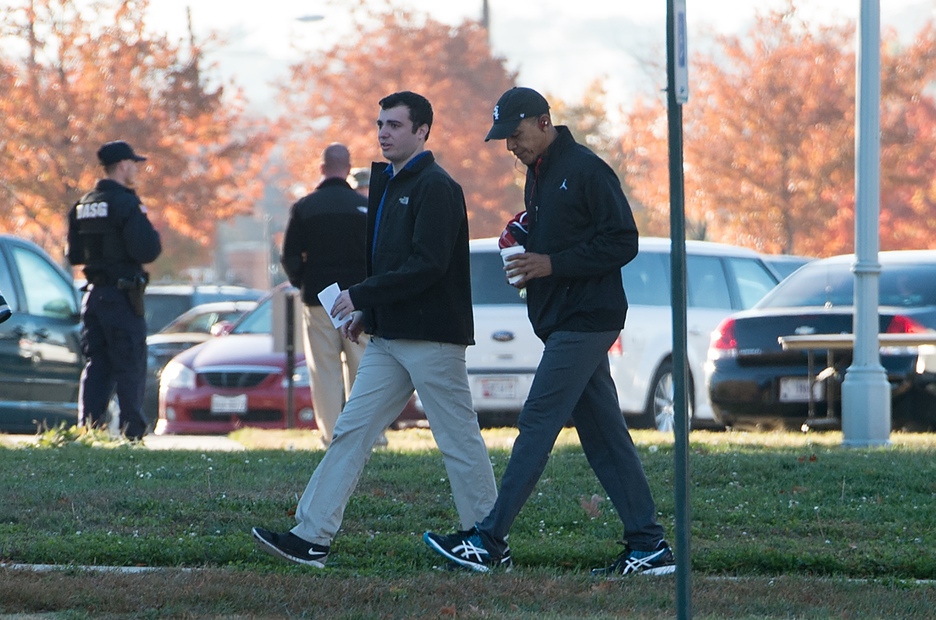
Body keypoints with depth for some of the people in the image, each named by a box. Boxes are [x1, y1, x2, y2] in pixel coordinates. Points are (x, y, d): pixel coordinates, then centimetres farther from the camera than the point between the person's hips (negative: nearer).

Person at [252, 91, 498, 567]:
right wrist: (366, 311, 9)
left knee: (459, 440, -2)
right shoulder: (387, 184, 18)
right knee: (352, 430, 3)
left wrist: (362, 296, -18)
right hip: (389, 338, 9)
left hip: (431, 339, -9)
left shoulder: (435, 188, -12)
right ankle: (311, 537, 1)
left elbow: (427, 265, -21)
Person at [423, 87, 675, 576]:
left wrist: (552, 264, -19)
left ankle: (489, 541, -12)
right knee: (602, 433, 7)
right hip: (561, 322, 10)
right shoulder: (539, 174, 17)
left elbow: (622, 243, -16)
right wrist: (524, 240, 6)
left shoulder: (586, 170, -12)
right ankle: (649, 545, 7)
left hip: (585, 321, -10)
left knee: (537, 425, -11)